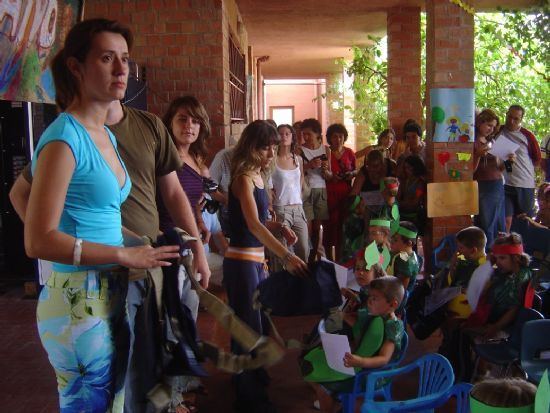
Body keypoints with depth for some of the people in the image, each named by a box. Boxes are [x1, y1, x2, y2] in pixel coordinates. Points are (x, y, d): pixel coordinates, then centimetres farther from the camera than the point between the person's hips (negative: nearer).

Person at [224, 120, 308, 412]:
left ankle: (253, 381, 37)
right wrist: (286, 256, -38)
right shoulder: (243, 178, -16)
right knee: (249, 326, 0)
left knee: (252, 323, 19)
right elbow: (253, 225, -29)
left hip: (256, 259, 8)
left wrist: (279, 227, -2)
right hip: (241, 261, -8)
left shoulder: (258, 177, 9)